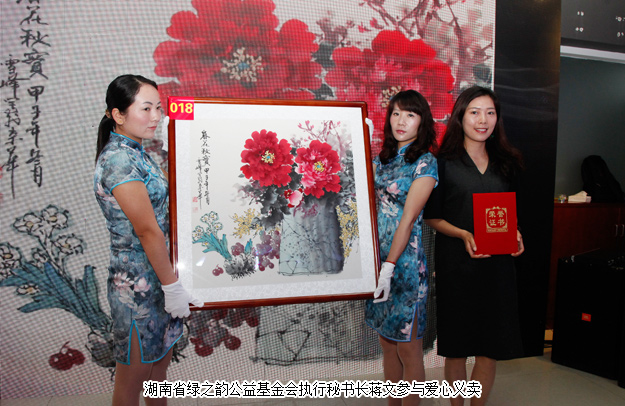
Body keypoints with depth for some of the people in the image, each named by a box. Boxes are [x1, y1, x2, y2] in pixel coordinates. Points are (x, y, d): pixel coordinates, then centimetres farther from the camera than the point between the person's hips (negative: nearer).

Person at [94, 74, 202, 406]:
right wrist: (172, 287, -17)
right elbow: (147, 231, -22)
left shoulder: (135, 152, 8)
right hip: (139, 284, -9)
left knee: (159, 361, 22)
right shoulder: (119, 158, -21)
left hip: (159, 276, 9)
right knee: (134, 376, 10)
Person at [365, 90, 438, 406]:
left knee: (407, 347, 4)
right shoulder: (381, 160, 11)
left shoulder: (425, 163, -8)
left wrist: (389, 267, -17)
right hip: (376, 258, 6)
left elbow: (407, 219, -14)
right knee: (387, 343, 16)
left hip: (405, 261, -6)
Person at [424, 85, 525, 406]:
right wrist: (463, 235, -18)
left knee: (490, 347, 7)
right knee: (456, 347, 6)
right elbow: (431, 216, -3)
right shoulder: (443, 162, -2)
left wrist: (515, 234, -2)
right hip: (455, 262, -3)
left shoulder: (506, 163, 11)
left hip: (497, 263, 4)